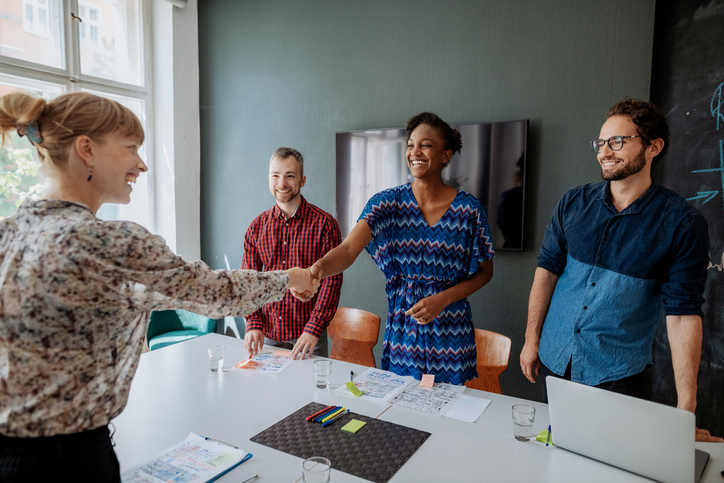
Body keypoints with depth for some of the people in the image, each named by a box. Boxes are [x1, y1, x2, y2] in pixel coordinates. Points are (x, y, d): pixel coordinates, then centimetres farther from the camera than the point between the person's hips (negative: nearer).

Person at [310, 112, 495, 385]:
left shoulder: (468, 209, -7)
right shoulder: (388, 202, -6)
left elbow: (485, 271, 1)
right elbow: (348, 249, -19)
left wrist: (443, 299, -14)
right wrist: (319, 267, -41)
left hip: (451, 335, 0)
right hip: (402, 331, 1)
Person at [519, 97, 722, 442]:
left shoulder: (682, 223, -11)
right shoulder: (573, 203, -3)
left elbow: (683, 313, -13)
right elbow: (547, 270, 1)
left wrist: (686, 410, -14)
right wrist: (531, 340, 1)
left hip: (617, 374, -3)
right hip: (554, 361, 3)